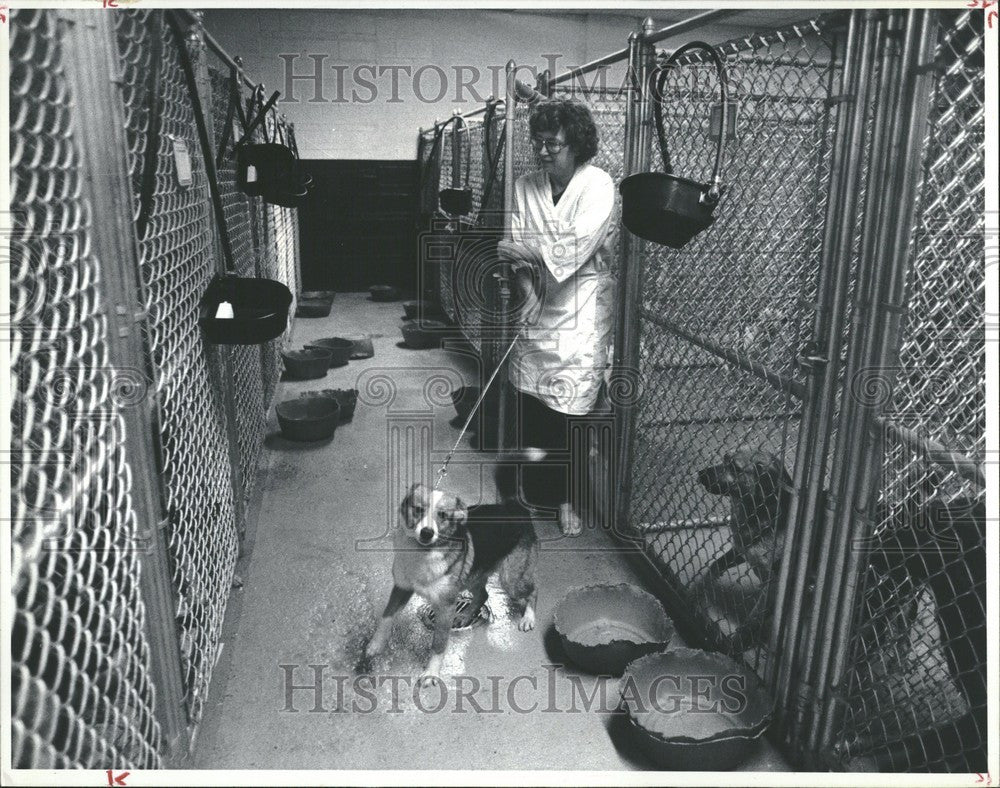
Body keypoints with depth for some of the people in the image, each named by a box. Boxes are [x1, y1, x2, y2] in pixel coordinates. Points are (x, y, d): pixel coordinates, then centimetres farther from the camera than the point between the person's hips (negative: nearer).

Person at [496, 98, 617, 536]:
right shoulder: (525, 187, 5)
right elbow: (519, 250, 0)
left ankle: (569, 500, 17)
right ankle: (534, 491, 27)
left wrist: (520, 249, -15)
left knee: (570, 407, -2)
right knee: (529, 402, 8)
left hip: (580, 312, -4)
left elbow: (573, 249, -20)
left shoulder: (599, 186, -9)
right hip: (536, 310, 4)